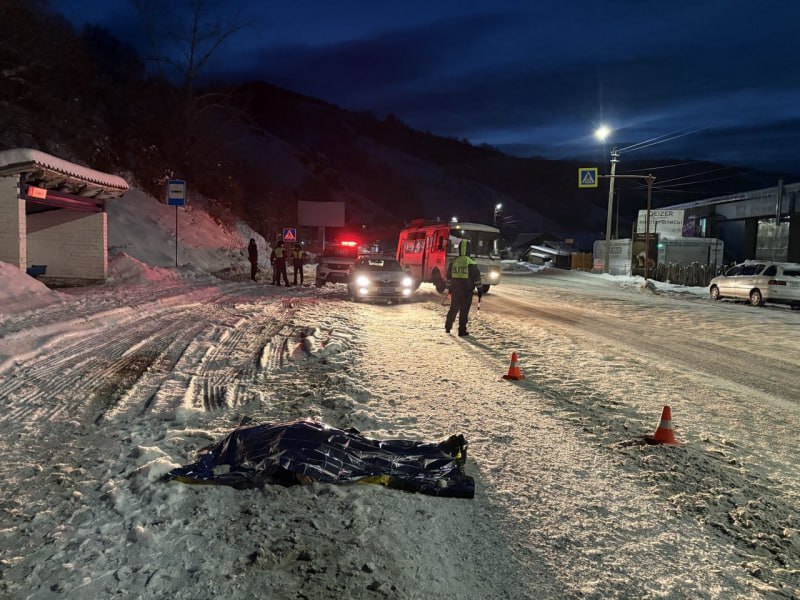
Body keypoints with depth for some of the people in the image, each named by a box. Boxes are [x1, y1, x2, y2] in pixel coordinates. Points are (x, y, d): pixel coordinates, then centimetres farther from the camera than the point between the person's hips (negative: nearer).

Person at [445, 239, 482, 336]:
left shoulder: (453, 262, 2)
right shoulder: (471, 263, -10)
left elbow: (448, 277, 11)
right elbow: (477, 277, -7)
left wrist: (449, 288, 22)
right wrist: (479, 289, 2)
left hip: (455, 289, 4)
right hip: (467, 290, -4)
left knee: (453, 308, 17)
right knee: (464, 310, 1)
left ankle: (448, 327, 21)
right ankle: (462, 330, 3)